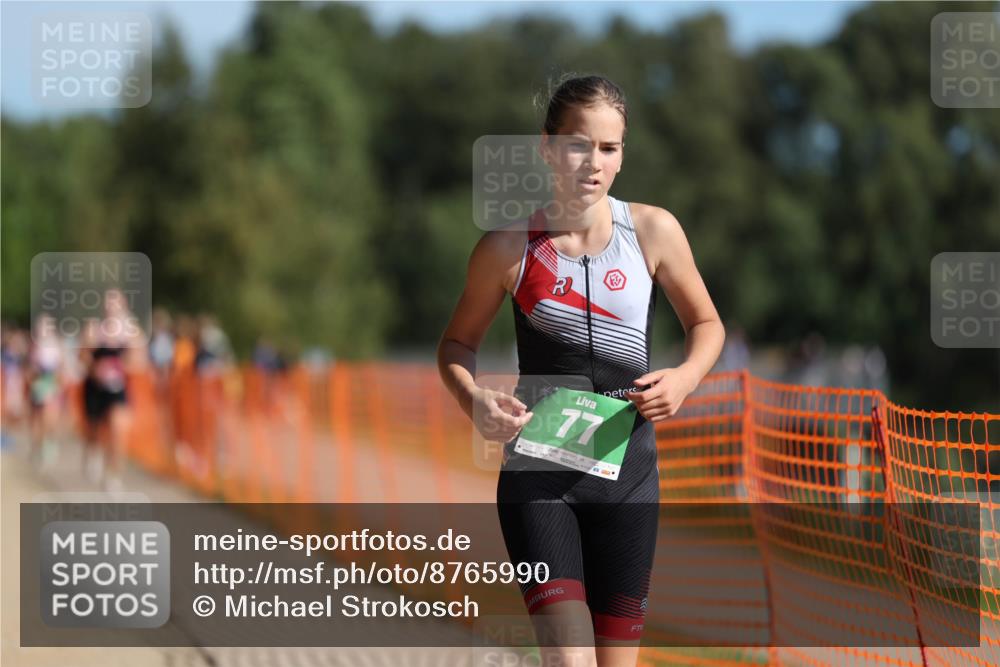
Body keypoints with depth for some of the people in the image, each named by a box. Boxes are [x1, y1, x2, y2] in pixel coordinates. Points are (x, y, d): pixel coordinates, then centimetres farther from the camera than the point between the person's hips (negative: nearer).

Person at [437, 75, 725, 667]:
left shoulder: (653, 230, -3)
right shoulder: (509, 246, -6)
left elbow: (706, 323, 10)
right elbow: (459, 342, 7)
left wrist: (685, 377, -11)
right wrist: (474, 401, -14)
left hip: (628, 471, 2)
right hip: (536, 471, -2)